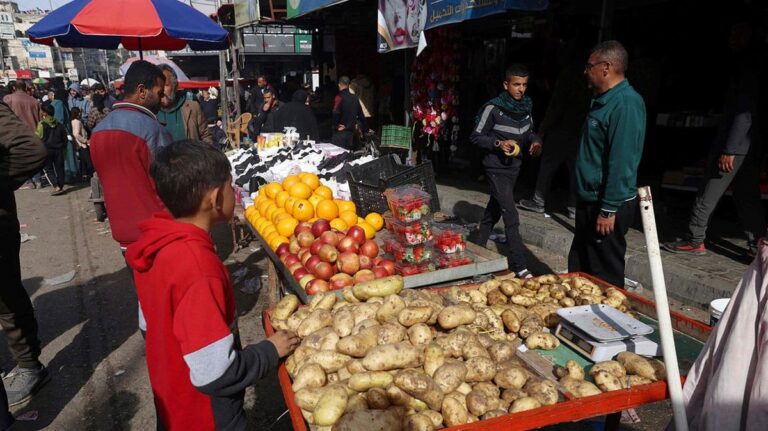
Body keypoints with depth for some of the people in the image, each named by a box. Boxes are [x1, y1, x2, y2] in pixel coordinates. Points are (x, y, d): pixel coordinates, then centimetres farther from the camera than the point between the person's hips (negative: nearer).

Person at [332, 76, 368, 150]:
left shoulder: (339, 97, -11)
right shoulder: (355, 98, 6)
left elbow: (336, 113, -24)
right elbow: (361, 115, 12)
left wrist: (336, 126, -9)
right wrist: (366, 128, 21)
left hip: (340, 132, -6)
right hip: (351, 132, 6)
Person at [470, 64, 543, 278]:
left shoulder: (526, 106, 5)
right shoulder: (493, 108, -14)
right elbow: (476, 136, -9)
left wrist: (535, 141, -3)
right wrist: (498, 143, -23)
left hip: (514, 166, 7)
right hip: (496, 168, -7)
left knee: (494, 211, 18)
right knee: (511, 217, -10)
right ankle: (519, 266, -6)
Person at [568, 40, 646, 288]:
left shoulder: (626, 103, -19)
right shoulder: (604, 100, 13)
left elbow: (622, 162, -24)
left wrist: (608, 210, -24)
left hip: (608, 206, -10)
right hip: (590, 201, 10)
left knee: (605, 278, 4)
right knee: (578, 270, 19)